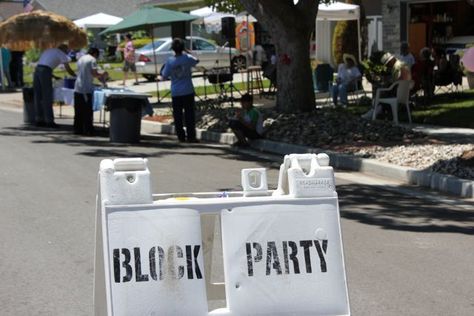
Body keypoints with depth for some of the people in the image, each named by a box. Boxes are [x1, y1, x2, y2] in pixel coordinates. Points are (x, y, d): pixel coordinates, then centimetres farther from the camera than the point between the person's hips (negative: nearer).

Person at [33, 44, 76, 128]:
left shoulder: (48, 50, 29)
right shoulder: (61, 54, 8)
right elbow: (68, 69, 8)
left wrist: (54, 76, 30)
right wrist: (76, 76, 23)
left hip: (37, 69, 7)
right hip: (45, 72, -7)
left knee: (38, 97, 11)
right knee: (47, 98, -4)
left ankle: (39, 119, 15)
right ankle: (49, 121, -3)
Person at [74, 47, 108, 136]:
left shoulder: (81, 59, 17)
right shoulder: (92, 60, -6)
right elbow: (94, 74, -13)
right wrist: (103, 75, 6)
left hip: (78, 88, 7)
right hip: (87, 89, -7)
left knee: (78, 111, 10)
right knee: (87, 111, -2)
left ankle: (77, 129, 12)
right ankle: (88, 130, -1)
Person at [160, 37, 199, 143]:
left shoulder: (170, 61, -8)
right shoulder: (187, 58, -7)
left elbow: (164, 76, -1)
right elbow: (196, 61, 16)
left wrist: (160, 77, 20)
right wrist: (187, 52, 21)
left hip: (175, 93, 0)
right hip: (188, 91, 0)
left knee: (177, 115, 8)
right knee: (189, 114, 4)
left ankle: (181, 136, 10)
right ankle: (191, 136, 1)